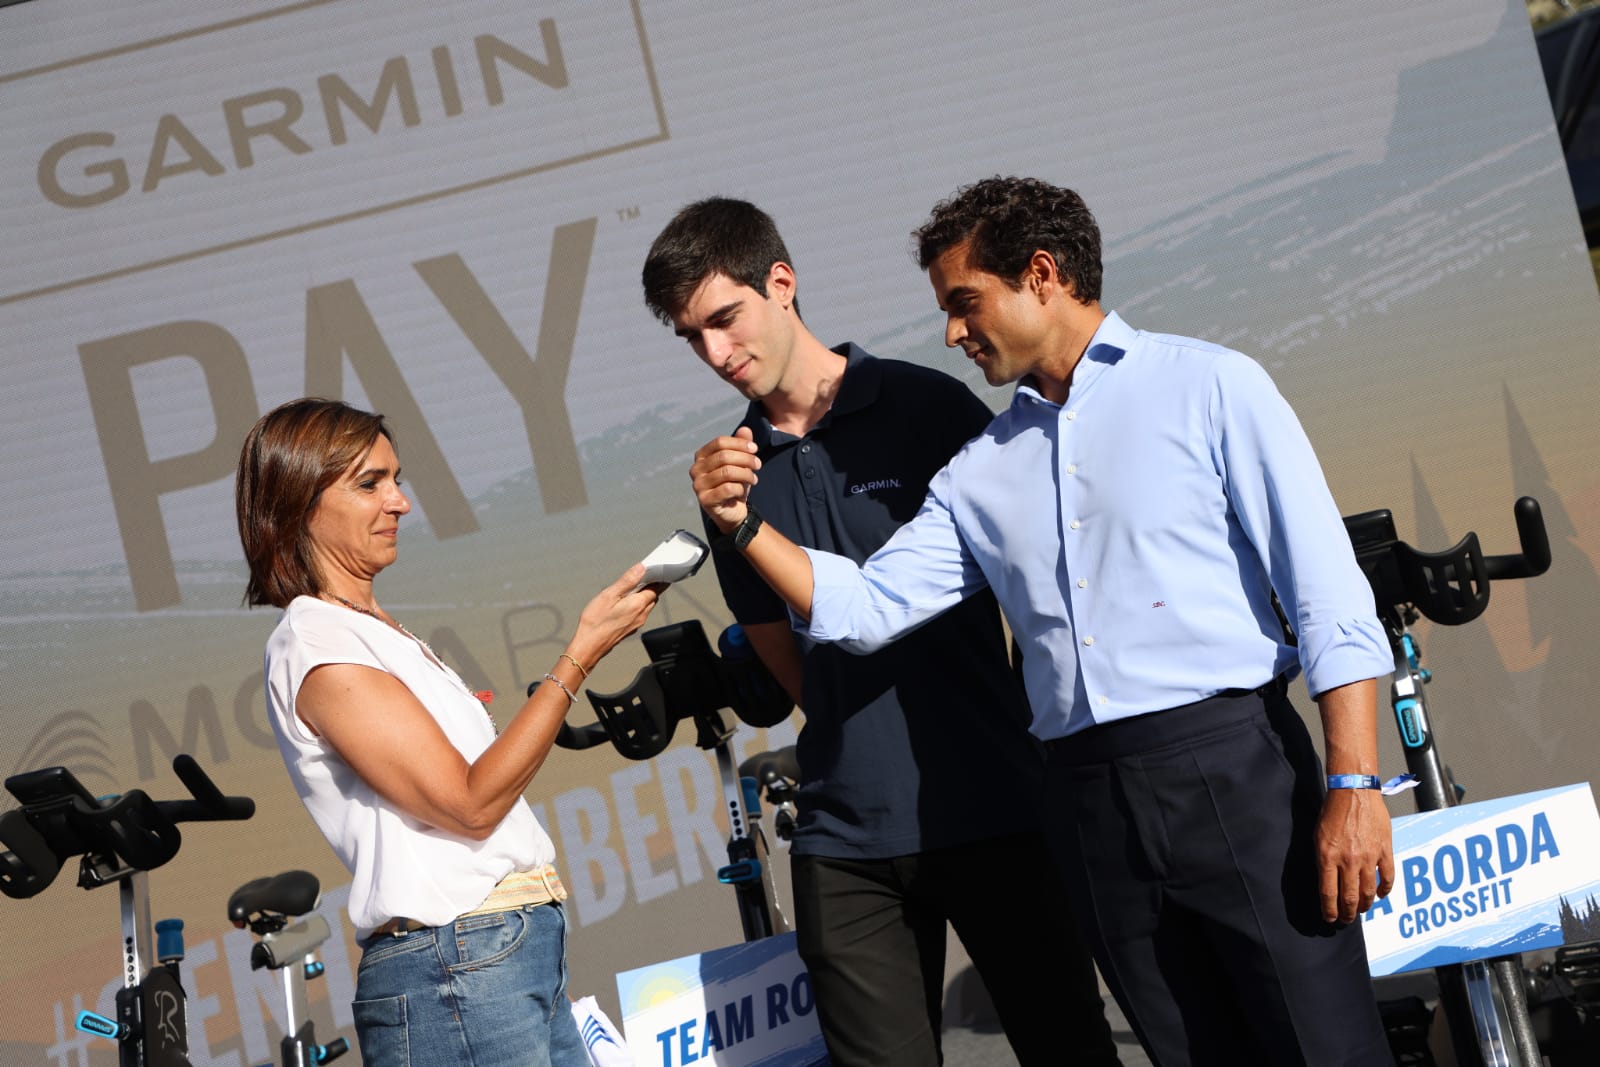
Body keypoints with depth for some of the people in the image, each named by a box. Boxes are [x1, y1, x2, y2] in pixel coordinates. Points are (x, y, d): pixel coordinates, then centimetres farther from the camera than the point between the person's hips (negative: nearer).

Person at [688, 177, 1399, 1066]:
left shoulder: (1206, 385, 3)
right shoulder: (980, 474, 18)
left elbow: (1327, 592, -4)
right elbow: (865, 609, 17)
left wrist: (1353, 785, -12)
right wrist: (745, 526, 2)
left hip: (1230, 764, -5)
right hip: (1089, 795, 5)